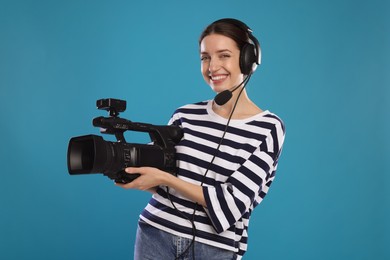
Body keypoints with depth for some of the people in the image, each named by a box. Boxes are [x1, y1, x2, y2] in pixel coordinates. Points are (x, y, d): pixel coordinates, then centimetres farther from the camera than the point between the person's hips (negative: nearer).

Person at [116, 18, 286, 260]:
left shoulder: (268, 128, -10)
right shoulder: (185, 115, 0)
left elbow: (232, 203, -15)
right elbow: (155, 171, 8)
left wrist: (165, 178, -21)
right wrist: (126, 168, -13)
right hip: (155, 235, 3)